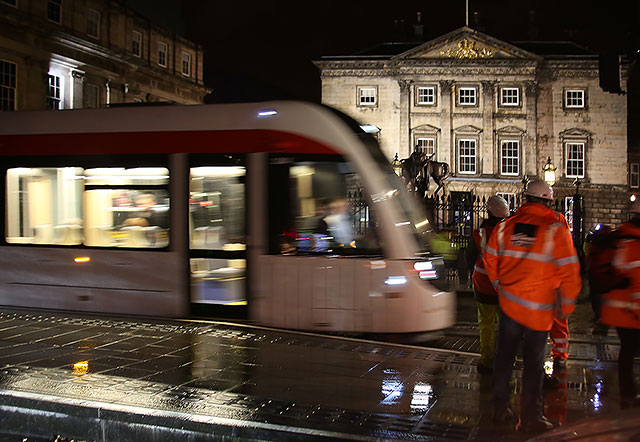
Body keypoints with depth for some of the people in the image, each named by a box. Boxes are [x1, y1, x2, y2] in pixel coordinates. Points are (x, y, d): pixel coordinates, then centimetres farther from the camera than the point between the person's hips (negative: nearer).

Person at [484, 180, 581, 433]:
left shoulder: (504, 227, 1)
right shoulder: (556, 230, -10)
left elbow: (490, 261, 8)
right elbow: (570, 273, -11)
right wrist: (566, 307, 1)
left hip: (508, 304, 3)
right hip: (540, 310, -3)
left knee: (504, 356, 15)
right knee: (534, 363, 6)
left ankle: (500, 410, 23)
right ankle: (530, 419, 15)